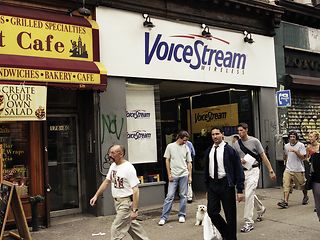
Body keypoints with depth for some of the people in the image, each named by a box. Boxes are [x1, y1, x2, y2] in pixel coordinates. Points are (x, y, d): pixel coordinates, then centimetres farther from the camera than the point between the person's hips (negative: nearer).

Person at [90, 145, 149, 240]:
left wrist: (134, 210, -24)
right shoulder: (113, 166, 5)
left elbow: (135, 190, -22)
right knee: (132, 225, 19)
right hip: (117, 201, 8)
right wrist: (96, 195, 11)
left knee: (116, 230, -5)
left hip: (126, 202, -8)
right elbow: (106, 182, 16)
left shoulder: (128, 168, -21)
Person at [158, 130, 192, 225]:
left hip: (184, 175, 2)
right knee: (170, 196, -4)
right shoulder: (170, 146, 0)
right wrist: (169, 174, -3)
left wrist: (190, 176, 5)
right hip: (173, 175, -2)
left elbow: (189, 163, 9)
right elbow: (167, 160, 2)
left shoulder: (186, 148, 6)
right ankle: (164, 217, 0)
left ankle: (181, 215, 18)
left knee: (183, 195, 6)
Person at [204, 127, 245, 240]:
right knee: (212, 212, 0)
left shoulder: (230, 150, -7)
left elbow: (239, 171, -6)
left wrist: (240, 190, -10)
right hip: (212, 184, 4)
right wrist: (207, 187, 13)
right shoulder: (208, 151, 8)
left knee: (230, 215, 3)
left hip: (226, 184, -4)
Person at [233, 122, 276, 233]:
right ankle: (261, 209, 48)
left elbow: (263, 156, -2)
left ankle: (248, 222, -10)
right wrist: (239, 161, -12)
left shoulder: (254, 141, -5)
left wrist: (271, 171, -4)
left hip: (253, 170, -5)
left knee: (248, 195, -15)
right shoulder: (236, 144, 5)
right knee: (250, 194, 18)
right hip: (242, 171, 5)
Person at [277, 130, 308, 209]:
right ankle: (285, 201, -17)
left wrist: (295, 151, -24)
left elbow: (303, 157, -14)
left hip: (298, 170, -3)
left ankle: (305, 196, 42)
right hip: (288, 169, 3)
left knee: (302, 185, 14)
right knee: (286, 185, -13)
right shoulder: (286, 146, 7)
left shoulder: (301, 145, -7)